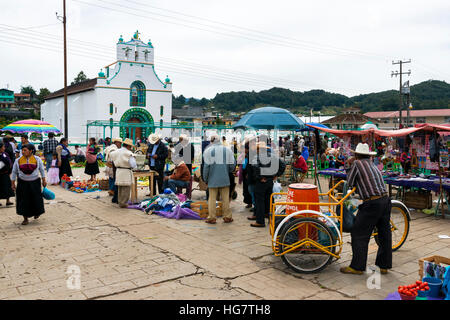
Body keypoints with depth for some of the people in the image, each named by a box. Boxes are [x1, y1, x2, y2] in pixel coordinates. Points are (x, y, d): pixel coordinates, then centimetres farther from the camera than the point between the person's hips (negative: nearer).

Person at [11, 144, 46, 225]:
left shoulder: (37, 159, -3)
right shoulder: (18, 160, -2)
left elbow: (42, 170, 8)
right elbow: (14, 172, 7)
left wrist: (44, 180, 8)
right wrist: (13, 183, 5)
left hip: (35, 183, 0)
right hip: (22, 183, 1)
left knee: (36, 199, 5)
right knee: (23, 201, 2)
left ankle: (36, 212, 34)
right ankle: (25, 218, 14)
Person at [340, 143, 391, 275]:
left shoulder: (357, 163, -4)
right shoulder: (373, 165, 18)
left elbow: (350, 183, 0)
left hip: (372, 204, -8)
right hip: (385, 200, 8)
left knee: (359, 235, 2)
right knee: (384, 234, 15)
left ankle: (357, 267, 8)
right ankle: (384, 266, 27)